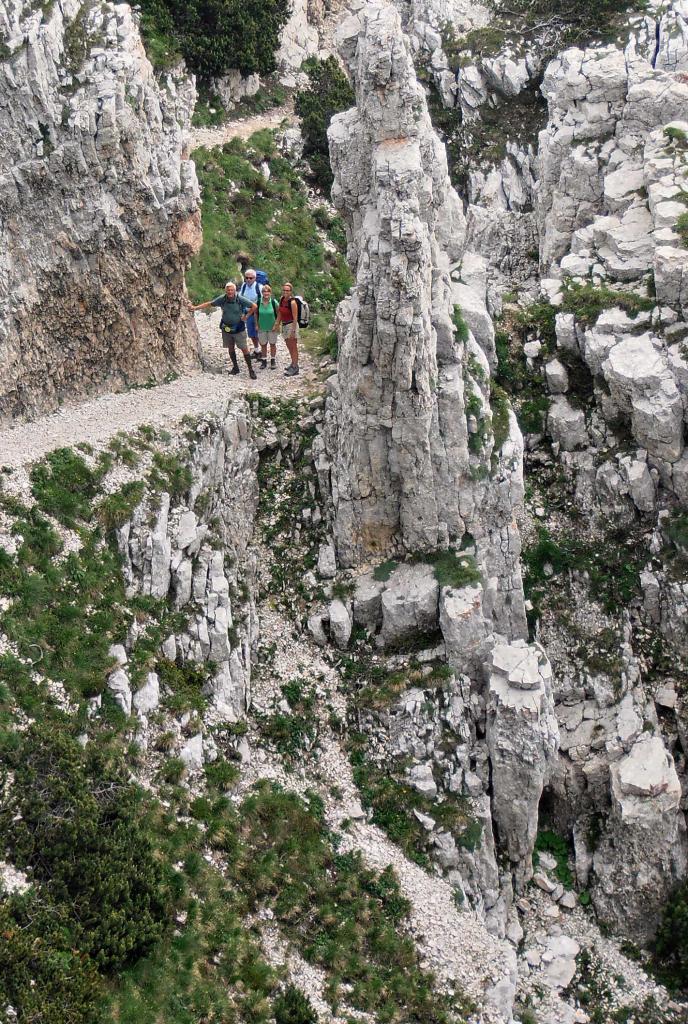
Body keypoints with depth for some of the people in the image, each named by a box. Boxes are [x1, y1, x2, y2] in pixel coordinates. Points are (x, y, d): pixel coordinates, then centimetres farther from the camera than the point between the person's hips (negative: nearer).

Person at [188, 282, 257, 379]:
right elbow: (209, 304, -1)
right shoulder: (222, 299, -9)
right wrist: (195, 308, -4)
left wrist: (246, 316, -10)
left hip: (238, 329, -4)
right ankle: (235, 367, 30)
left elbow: (254, 306, -11)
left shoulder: (240, 299, -17)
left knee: (244, 349, -3)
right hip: (226, 328, 4)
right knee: (231, 348, 14)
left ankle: (251, 370, 4)